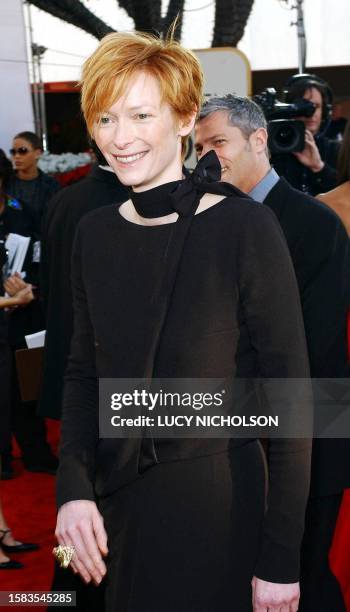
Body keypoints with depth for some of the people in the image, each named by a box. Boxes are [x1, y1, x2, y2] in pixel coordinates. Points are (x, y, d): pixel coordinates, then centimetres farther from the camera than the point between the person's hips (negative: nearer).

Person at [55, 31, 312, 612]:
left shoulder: (245, 227, -15)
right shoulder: (95, 232, 2)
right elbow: (83, 373, 9)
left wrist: (281, 561, -13)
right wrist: (73, 488, -6)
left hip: (216, 503, -5)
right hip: (115, 501, 5)